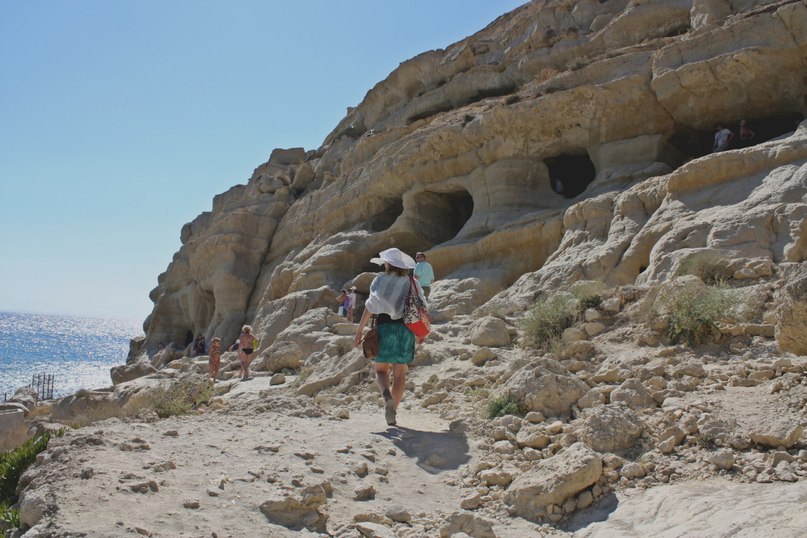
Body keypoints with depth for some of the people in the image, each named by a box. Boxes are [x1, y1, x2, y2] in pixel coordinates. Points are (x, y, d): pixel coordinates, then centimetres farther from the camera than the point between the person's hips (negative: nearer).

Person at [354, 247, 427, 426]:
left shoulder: (380, 280, -1)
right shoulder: (412, 282, 7)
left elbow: (371, 306, -11)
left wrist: (359, 330, -9)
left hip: (385, 327, -2)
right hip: (406, 329, 2)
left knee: (381, 370, 9)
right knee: (400, 374, 9)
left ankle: (387, 395, -21)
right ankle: (392, 412, 8)